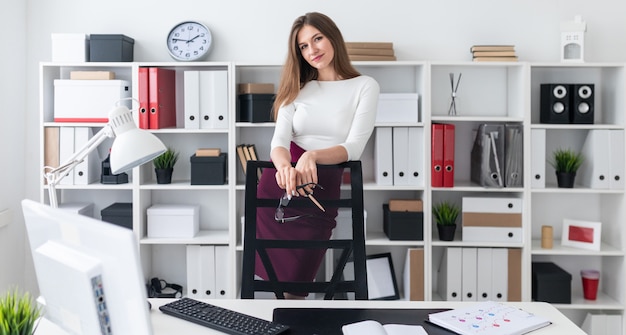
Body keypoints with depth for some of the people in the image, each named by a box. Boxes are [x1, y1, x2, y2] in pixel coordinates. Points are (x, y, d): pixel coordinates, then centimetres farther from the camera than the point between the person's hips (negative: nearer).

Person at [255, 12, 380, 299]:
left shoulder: (365, 86, 3)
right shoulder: (297, 89, 13)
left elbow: (354, 147, -8)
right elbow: (279, 140, -1)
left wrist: (312, 156, -28)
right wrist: (285, 166, -26)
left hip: (322, 188, -3)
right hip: (278, 185, 3)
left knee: (295, 283, 3)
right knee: (275, 276, 4)